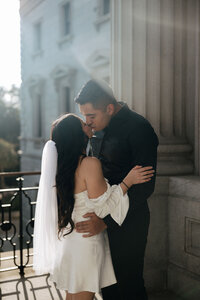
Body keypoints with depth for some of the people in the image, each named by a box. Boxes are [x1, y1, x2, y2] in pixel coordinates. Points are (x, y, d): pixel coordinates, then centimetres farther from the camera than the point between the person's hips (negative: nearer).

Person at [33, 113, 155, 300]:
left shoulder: (61, 163, 2)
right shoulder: (90, 164, -21)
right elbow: (102, 206, -18)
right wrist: (127, 181, -16)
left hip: (67, 241, 8)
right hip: (85, 242, -7)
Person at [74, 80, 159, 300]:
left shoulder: (138, 128, -17)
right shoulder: (99, 128, 7)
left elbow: (144, 186, -20)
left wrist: (106, 221, -22)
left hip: (127, 222, -7)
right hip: (102, 217, 7)